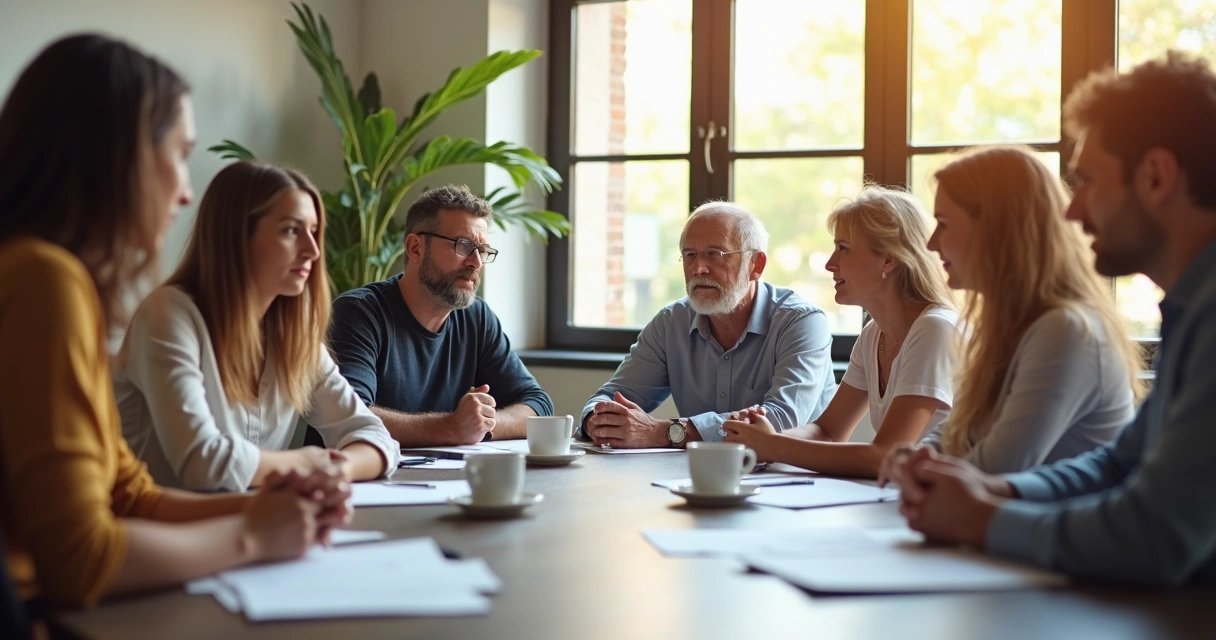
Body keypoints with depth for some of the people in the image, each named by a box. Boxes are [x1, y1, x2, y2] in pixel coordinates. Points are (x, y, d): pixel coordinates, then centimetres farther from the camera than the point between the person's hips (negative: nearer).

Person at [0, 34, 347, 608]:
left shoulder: (57, 274, 10)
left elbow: (128, 495, 14)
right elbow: (79, 558, -21)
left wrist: (262, 509, 0)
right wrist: (250, 535, -7)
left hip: (50, 607, 8)